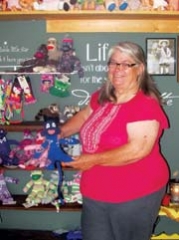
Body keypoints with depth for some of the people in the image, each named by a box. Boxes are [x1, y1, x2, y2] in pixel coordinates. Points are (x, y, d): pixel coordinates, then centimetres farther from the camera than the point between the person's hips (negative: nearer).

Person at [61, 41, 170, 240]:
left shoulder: (145, 105, -20)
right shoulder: (102, 97, 5)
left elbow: (137, 150, -29)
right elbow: (85, 114, 25)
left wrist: (93, 160, -23)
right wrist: (60, 133, 13)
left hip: (135, 196, -7)